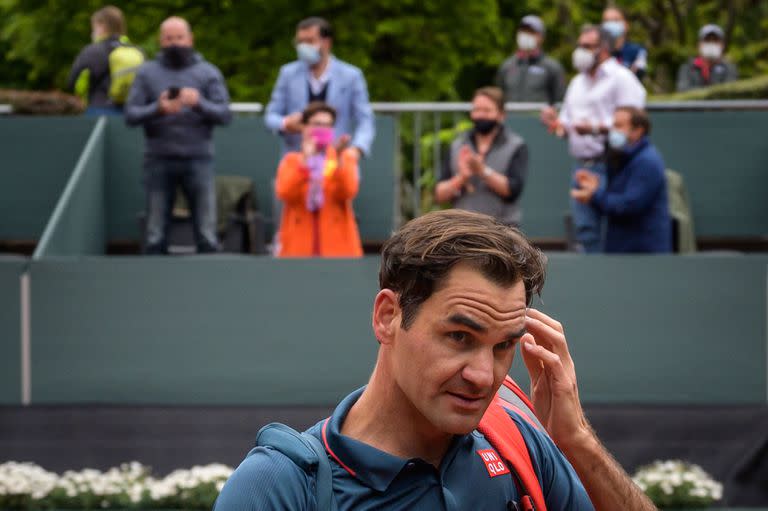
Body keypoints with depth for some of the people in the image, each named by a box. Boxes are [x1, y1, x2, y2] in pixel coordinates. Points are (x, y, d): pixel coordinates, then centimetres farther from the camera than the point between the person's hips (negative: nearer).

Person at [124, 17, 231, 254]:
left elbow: (224, 114, 0)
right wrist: (157, 109, -17)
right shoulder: (147, 73, 11)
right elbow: (130, 114, 2)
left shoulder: (208, 72, 10)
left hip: (197, 160, 0)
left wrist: (199, 104, -19)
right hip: (159, 161, 1)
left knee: (207, 234, -4)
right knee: (155, 236, 1)